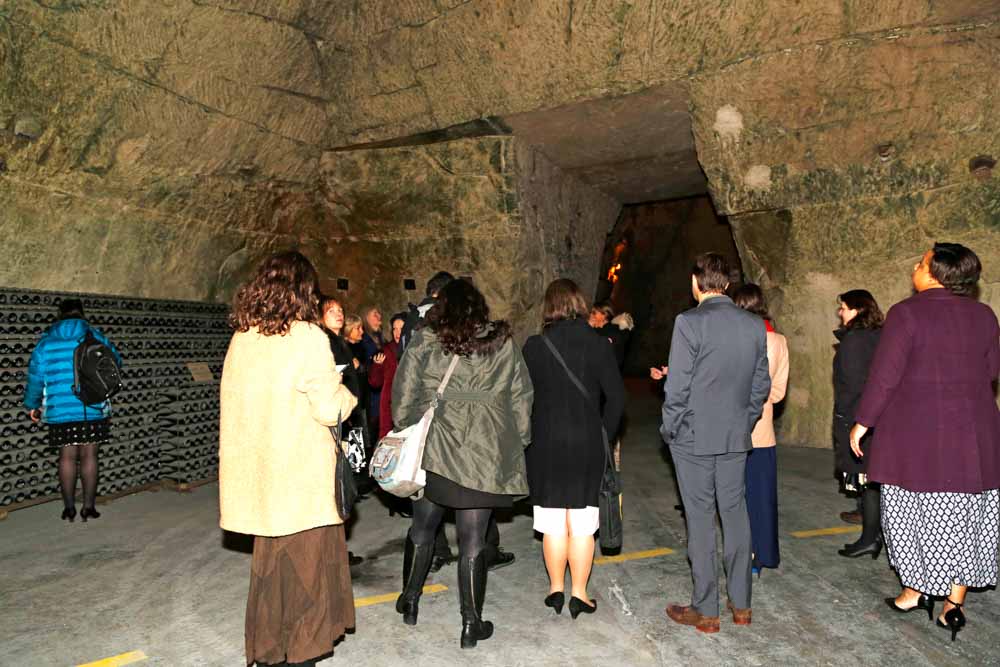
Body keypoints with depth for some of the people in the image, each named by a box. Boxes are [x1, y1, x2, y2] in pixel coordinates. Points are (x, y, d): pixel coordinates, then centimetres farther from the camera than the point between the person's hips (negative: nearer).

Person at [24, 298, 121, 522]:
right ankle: (89, 507, 8)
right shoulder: (95, 337, 1)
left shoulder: (46, 342, 3)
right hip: (93, 409, -1)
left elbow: (35, 377, 4)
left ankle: (69, 508, 14)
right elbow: (115, 361, 14)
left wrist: (32, 405, 17)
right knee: (89, 456, 5)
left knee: (67, 457, 9)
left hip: (59, 411, 1)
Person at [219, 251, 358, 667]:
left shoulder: (242, 338, 3)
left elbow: (244, 403, 10)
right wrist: (345, 393, 6)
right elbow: (329, 409, -15)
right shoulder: (307, 338, -15)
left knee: (269, 562, 19)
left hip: (261, 474, 6)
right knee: (305, 565, 9)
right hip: (302, 477, -6)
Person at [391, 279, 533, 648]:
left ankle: (409, 601, 36)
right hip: (486, 454, 0)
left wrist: (403, 428, 16)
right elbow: (521, 397, 5)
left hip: (433, 449, 1)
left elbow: (403, 395, 1)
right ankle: (472, 623, 19)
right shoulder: (503, 343, 0)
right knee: (473, 540, 8)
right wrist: (518, 441, 16)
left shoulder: (424, 342, -2)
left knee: (422, 527, 20)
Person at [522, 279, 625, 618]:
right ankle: (579, 594, 18)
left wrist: (531, 435, 8)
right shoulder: (600, 345, -5)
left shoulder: (534, 346, -6)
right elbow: (616, 397, -5)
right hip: (587, 444, 0)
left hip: (545, 444, 0)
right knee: (582, 523, 10)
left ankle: (556, 589, 24)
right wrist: (604, 435, 5)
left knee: (553, 523, 12)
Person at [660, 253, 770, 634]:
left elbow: (677, 387, -15)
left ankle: (705, 611, 15)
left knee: (700, 519, 4)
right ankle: (741, 605, 26)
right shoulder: (754, 326, 2)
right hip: (736, 437, 5)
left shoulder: (689, 322, -15)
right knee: (735, 514, 14)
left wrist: (669, 429, -3)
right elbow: (761, 386, 7)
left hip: (693, 437, -5)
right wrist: (745, 422, 18)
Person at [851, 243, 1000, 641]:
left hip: (916, 435, -4)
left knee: (913, 513, 10)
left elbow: (884, 375, -13)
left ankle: (916, 591, 22)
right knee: (965, 518, 12)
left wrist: (863, 423, -5)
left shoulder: (906, 313, -11)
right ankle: (954, 604, 17)